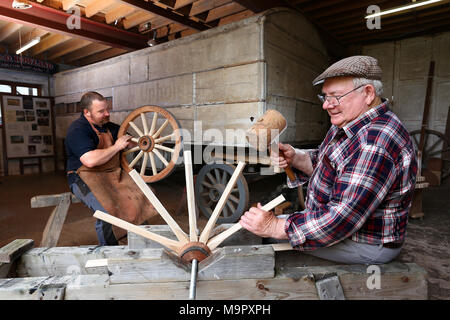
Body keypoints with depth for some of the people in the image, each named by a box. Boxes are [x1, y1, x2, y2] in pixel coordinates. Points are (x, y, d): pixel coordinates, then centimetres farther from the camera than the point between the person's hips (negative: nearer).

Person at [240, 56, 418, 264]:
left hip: (367, 246, -9)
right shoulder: (350, 125, 2)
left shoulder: (376, 145, -32)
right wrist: (295, 158, -10)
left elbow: (343, 219, -33)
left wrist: (275, 227, -29)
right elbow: (326, 164, 11)